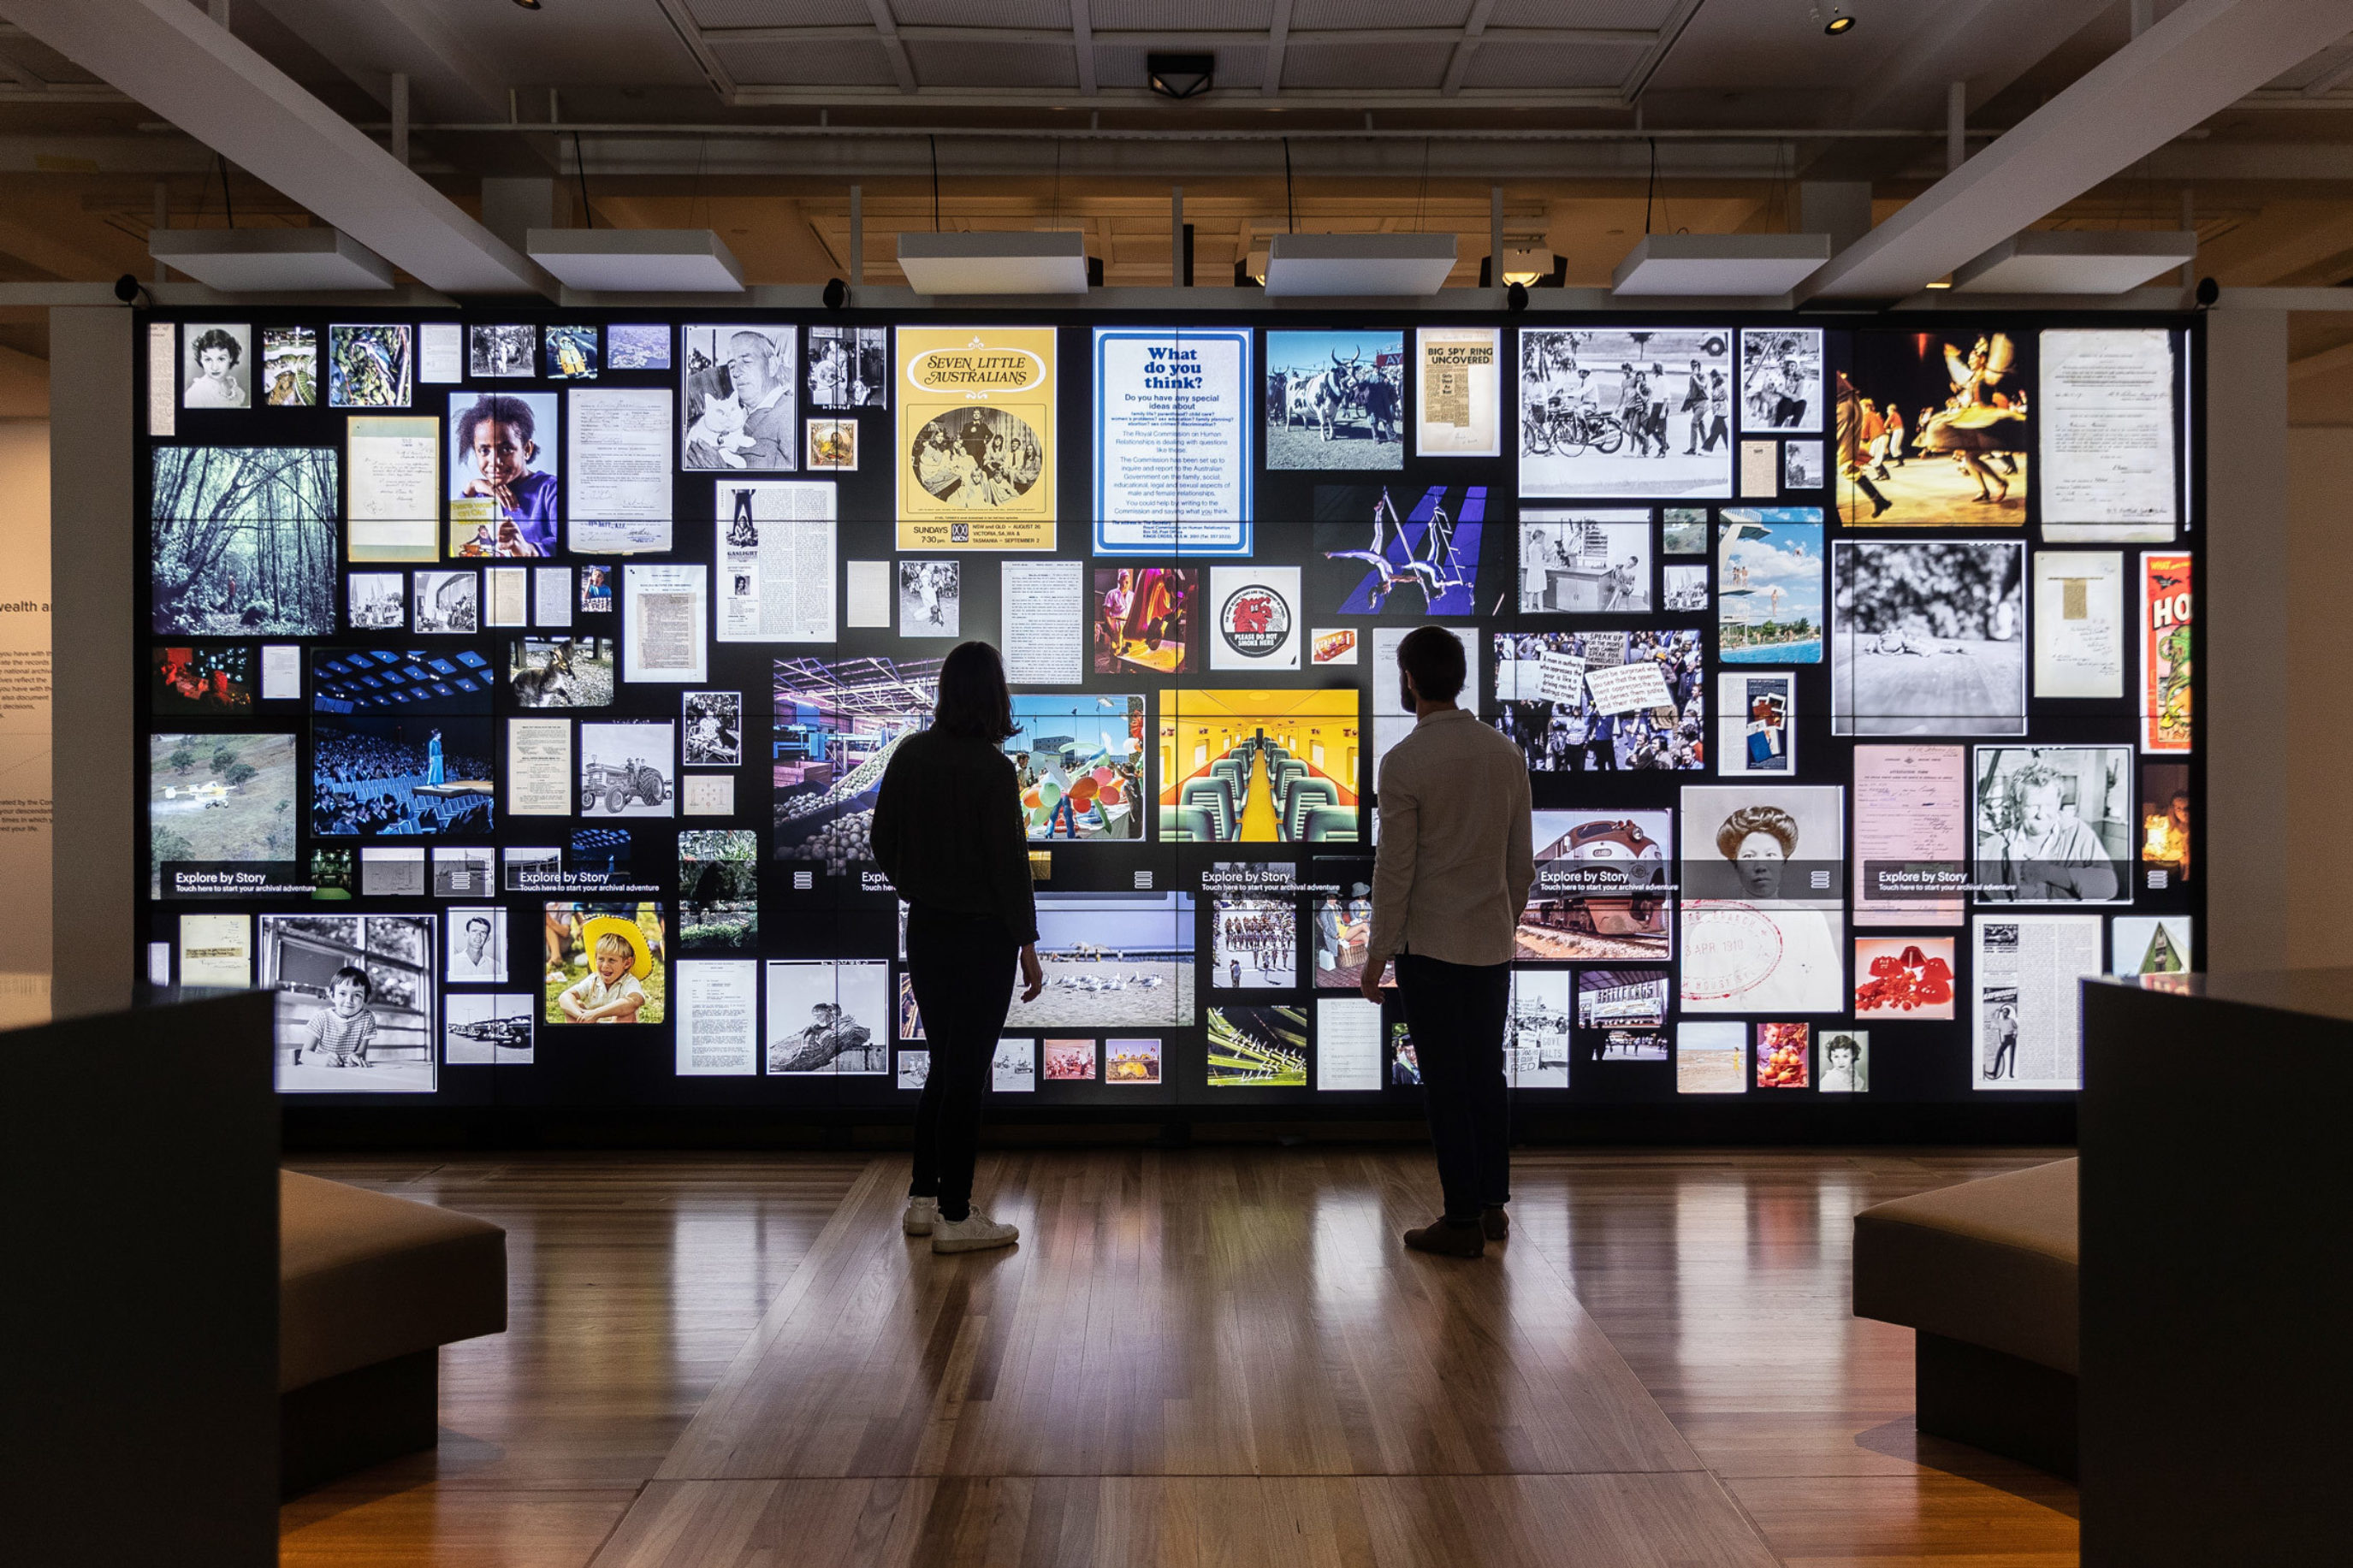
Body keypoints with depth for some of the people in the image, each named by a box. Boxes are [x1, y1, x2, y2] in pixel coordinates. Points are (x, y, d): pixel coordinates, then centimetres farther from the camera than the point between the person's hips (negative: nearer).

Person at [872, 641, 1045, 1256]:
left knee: (945, 1066, 18)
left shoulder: (909, 755, 2)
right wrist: (1027, 943, -10)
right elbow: (1008, 860, -16)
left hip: (925, 929, 6)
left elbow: (883, 841, 9)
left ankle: (922, 1199, 24)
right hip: (981, 935, -6)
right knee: (967, 1072, 2)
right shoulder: (991, 768, -17)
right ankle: (955, 1217, 8)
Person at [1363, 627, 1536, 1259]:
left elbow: (1395, 869, -13)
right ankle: (1493, 1206, 22)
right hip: (1492, 944, 6)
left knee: (1447, 1084, 1)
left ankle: (1462, 1220, 8)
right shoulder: (1506, 752, 4)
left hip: (1431, 947, -6)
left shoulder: (1404, 762, -14)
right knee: (1488, 1074, 14)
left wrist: (1378, 953, -5)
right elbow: (1523, 860, 9)